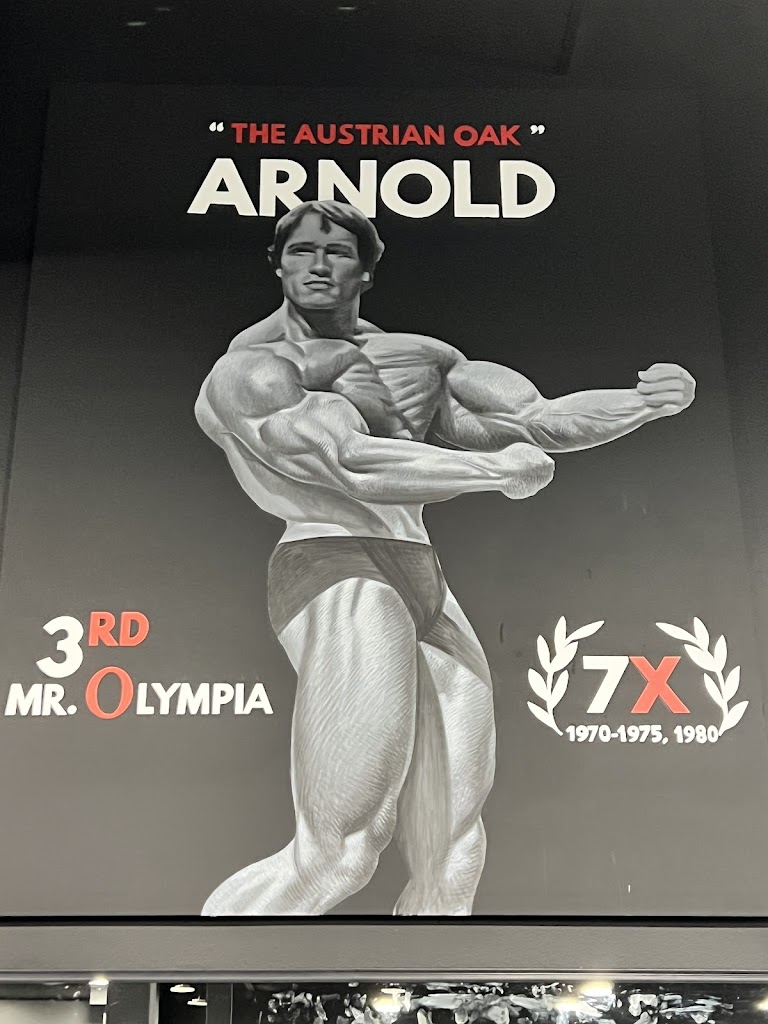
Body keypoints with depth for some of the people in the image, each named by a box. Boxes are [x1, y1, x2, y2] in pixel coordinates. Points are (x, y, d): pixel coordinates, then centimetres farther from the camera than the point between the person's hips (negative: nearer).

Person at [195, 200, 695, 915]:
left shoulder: (418, 356, 22)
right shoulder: (250, 369, 2)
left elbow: (540, 420, 14)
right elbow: (350, 464, -14)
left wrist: (646, 401, -3)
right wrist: (499, 469, -9)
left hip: (428, 588, 7)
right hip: (341, 576, -7)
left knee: (451, 861, 6)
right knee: (338, 853, -10)